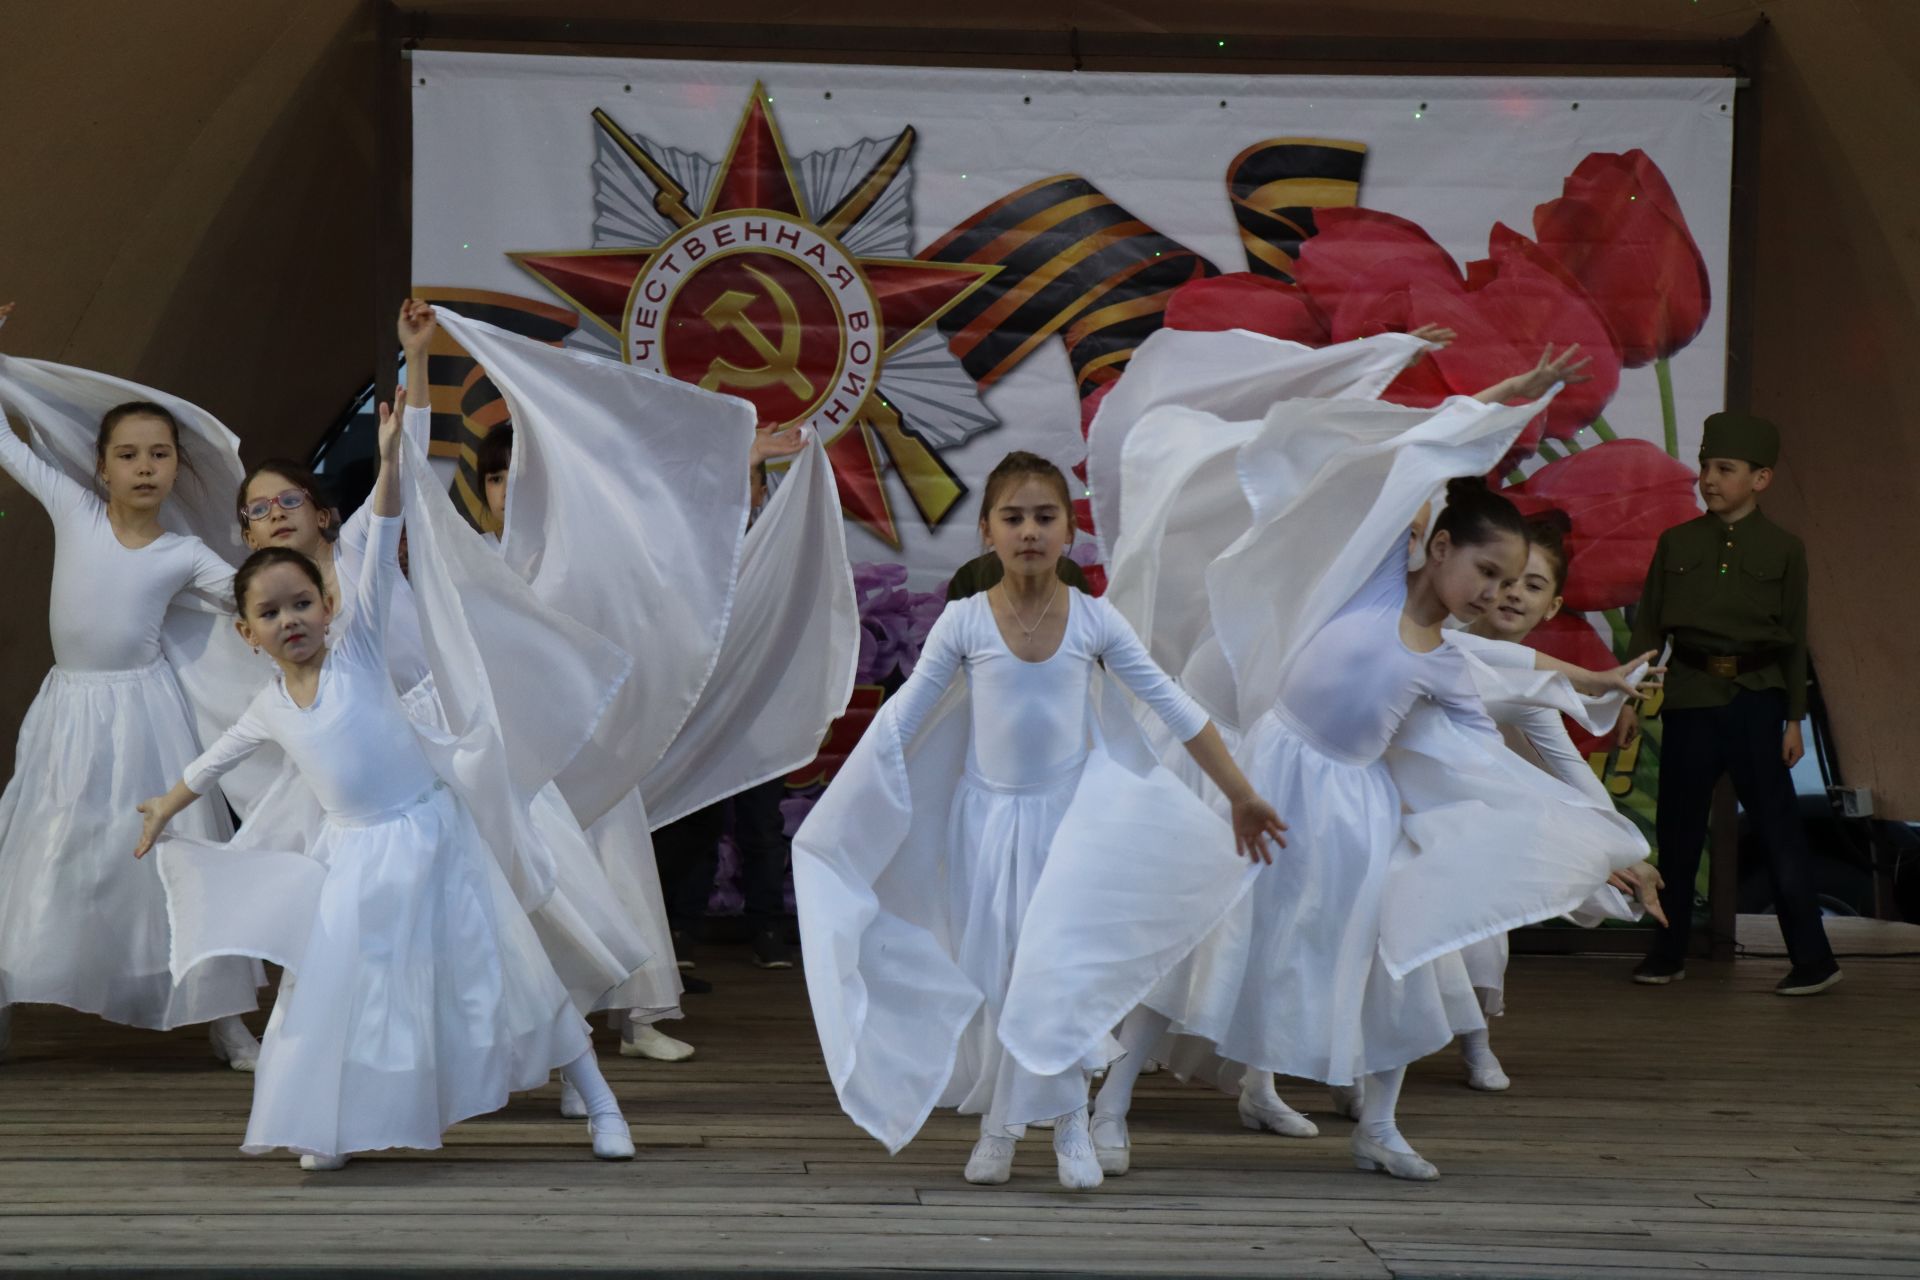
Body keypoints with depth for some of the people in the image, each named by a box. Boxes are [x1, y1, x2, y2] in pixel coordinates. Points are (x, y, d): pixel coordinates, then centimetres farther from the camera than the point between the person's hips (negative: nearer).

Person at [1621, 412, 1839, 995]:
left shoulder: (1783, 550, 2)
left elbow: (1794, 639, 5)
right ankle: (1668, 952, 19)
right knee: (1677, 830, 8)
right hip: (1689, 698, 2)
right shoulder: (1676, 543, 7)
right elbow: (1648, 624, 11)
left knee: (1777, 827, -2)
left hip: (1755, 699, -2)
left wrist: (1794, 718, 2)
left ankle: (1812, 958, 5)